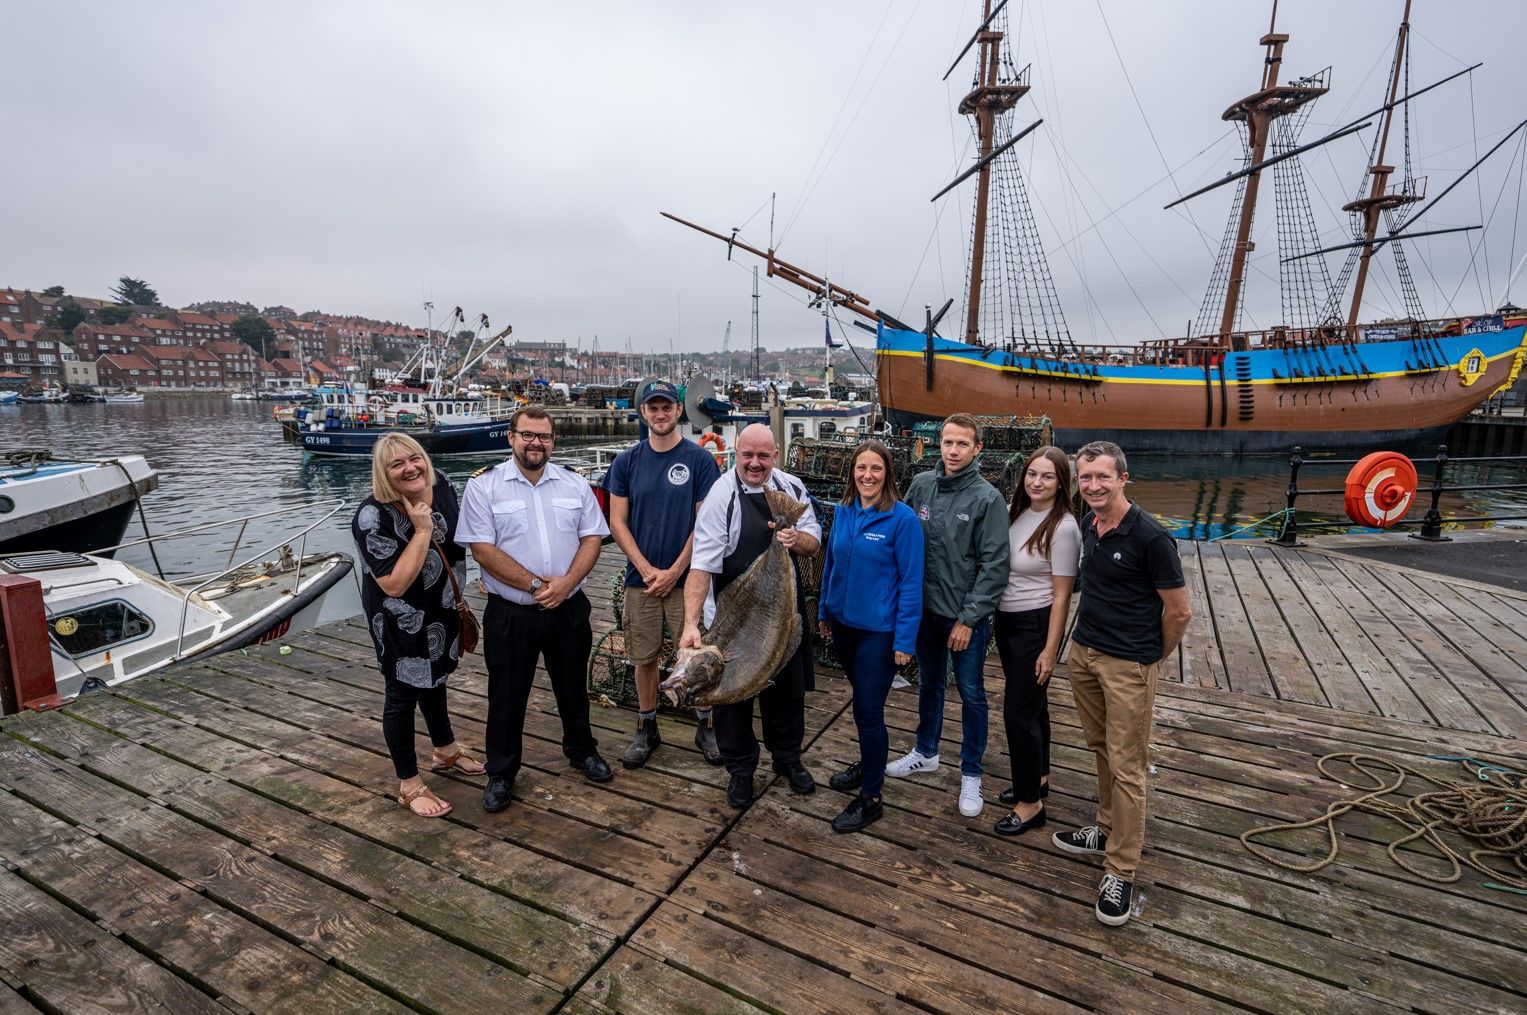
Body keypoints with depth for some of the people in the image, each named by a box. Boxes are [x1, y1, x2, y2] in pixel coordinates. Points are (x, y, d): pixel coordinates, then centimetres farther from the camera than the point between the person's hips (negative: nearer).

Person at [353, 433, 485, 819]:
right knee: (403, 693, 8)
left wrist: (456, 596, 14)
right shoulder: (373, 517, -28)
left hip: (441, 610, 7)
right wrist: (423, 531, -32)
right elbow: (394, 584, -31)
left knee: (435, 678, 25)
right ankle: (409, 786, 26)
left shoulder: (440, 485, -9)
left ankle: (445, 750, 47)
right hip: (401, 622, -7)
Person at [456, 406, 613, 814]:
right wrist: (536, 585, -17)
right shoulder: (483, 486, -6)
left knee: (573, 686, 19)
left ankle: (581, 749, 42)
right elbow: (483, 550, -13)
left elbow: (592, 538, 1)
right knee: (506, 696, 11)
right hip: (509, 613, -2)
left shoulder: (575, 485, 4)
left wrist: (566, 583, -15)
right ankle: (501, 773, 31)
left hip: (569, 609, 3)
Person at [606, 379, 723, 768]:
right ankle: (647, 728, 30)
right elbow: (617, 521, 1)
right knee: (644, 657, 12)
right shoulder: (627, 461, 3)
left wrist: (674, 572, -10)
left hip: (686, 577, -2)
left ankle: (705, 726, 25)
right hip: (641, 577, 2)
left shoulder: (700, 459, -3)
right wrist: (648, 570, -8)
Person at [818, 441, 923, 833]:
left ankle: (869, 798, 17)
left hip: (879, 630, -5)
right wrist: (824, 610, 14)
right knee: (862, 700, 22)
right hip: (844, 622, 6)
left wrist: (905, 639, -15)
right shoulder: (843, 511, 1)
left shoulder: (902, 518, -16)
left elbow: (911, 581, -15)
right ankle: (868, 763, 44)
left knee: (868, 709, 0)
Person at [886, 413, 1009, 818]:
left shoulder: (987, 498, -14)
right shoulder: (921, 484, -2)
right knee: (929, 684, 21)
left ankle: (971, 773, 27)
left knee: (971, 694, 10)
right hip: (927, 608, 4)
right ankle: (926, 752, 41)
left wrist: (968, 618, -15)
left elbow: (995, 566, -14)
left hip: (968, 616, -4)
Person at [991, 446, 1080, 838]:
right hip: (1006, 621, 7)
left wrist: (1050, 650, -15)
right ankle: (1038, 777, 39)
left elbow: (1061, 596, -16)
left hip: (1035, 626, -7)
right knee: (1032, 704, 21)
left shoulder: (1063, 527, -17)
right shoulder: (1016, 513, 3)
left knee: (1018, 712, -2)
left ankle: (1030, 803, 14)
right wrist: (994, 619, 13)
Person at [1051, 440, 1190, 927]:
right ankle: (1110, 830, 37)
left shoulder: (1150, 537, -18)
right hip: (1083, 651, 7)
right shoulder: (1087, 526, 3)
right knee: (1102, 749, 20)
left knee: (1126, 767, 2)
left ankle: (1120, 872, 13)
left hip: (1128, 665, -7)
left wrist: (1150, 659, 2)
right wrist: (1088, 641, 16)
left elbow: (1178, 611, -11)